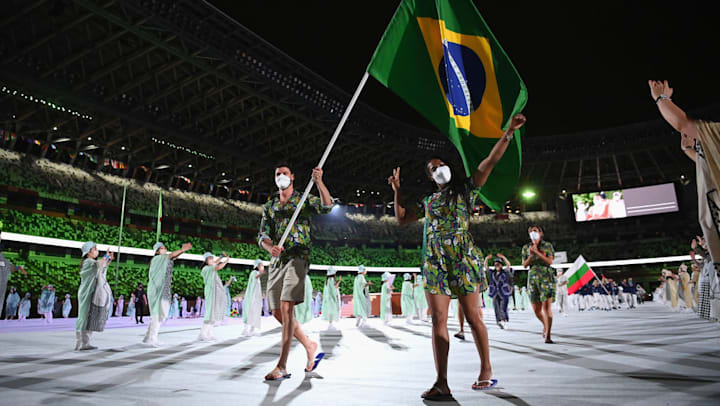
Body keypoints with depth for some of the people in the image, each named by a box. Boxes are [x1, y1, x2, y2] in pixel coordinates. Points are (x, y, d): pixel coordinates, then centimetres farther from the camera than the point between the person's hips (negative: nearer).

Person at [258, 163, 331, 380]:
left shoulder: (304, 199, 7)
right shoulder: (269, 206, 18)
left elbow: (326, 206, -11)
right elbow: (263, 234, 9)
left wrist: (318, 182, -27)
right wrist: (270, 247, -14)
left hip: (297, 258, -6)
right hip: (277, 261, 6)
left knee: (286, 307, -17)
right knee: (277, 312, 6)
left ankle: (282, 366, -14)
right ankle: (309, 345, 25)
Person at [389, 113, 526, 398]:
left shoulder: (466, 189, 9)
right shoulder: (428, 200, 20)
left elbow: (490, 161, 0)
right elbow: (401, 218, 23)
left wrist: (508, 133, -7)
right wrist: (397, 191, 17)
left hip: (462, 258, -4)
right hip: (434, 261, 4)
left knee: (472, 316, 0)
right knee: (438, 319, -2)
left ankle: (486, 370, 19)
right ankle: (441, 383, -1)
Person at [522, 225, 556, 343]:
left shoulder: (547, 246, 3)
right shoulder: (526, 247, 10)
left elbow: (550, 261, -8)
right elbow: (524, 265, 7)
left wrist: (537, 252, -14)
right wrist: (531, 255, -9)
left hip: (546, 278, -3)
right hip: (533, 279, 3)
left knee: (547, 306, -12)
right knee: (536, 309, 5)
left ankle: (548, 335, -8)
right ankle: (545, 325, 35)